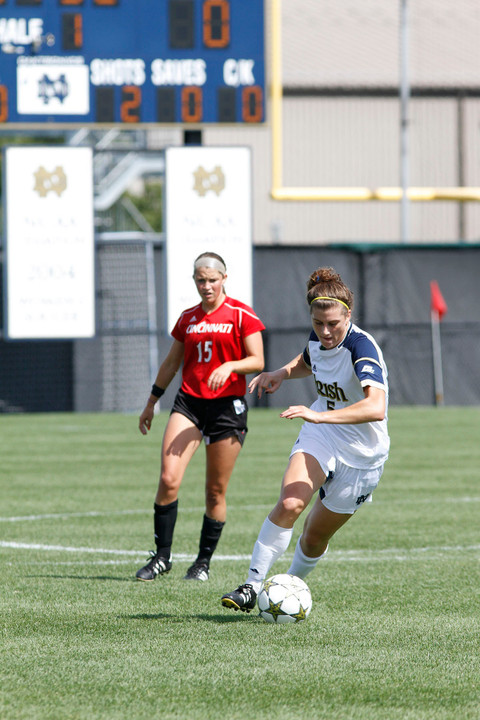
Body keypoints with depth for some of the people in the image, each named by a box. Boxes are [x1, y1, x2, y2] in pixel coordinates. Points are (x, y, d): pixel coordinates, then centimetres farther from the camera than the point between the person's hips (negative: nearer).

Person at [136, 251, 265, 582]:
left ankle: (204, 561, 15)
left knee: (215, 491, 1)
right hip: (189, 403, 3)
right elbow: (171, 362, 22)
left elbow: (258, 361, -5)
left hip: (227, 406, -3)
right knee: (169, 479, -13)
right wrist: (152, 401, 23)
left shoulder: (241, 315, -1)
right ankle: (162, 555, -4)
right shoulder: (188, 318, 13)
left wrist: (230, 366, -24)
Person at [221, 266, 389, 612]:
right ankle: (252, 587, -21)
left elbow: (376, 408, -43)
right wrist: (282, 372, 1)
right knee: (289, 503, -24)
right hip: (320, 437, 4)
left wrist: (320, 415, -50)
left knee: (315, 537, 7)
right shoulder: (318, 337, -6)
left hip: (362, 453, -4)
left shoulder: (362, 347, -27)